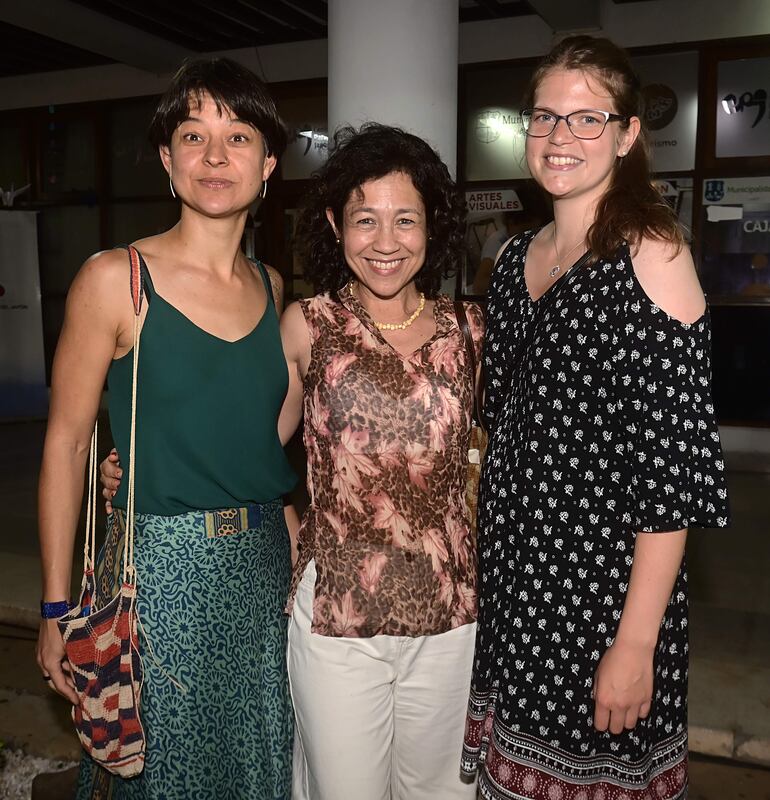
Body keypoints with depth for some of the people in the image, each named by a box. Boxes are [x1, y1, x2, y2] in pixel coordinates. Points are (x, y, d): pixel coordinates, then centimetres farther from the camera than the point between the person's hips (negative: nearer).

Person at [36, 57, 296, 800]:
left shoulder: (273, 288, 5)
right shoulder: (114, 278, -10)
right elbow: (66, 442, -8)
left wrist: (295, 548, 9)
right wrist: (57, 607, -8)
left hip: (263, 564, 5)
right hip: (160, 564, -5)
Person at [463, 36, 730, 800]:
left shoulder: (650, 255, -12)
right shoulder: (516, 256, 7)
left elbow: (674, 463, -17)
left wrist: (636, 642, -18)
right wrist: (479, 554, 10)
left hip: (605, 578, -6)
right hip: (507, 565, 6)